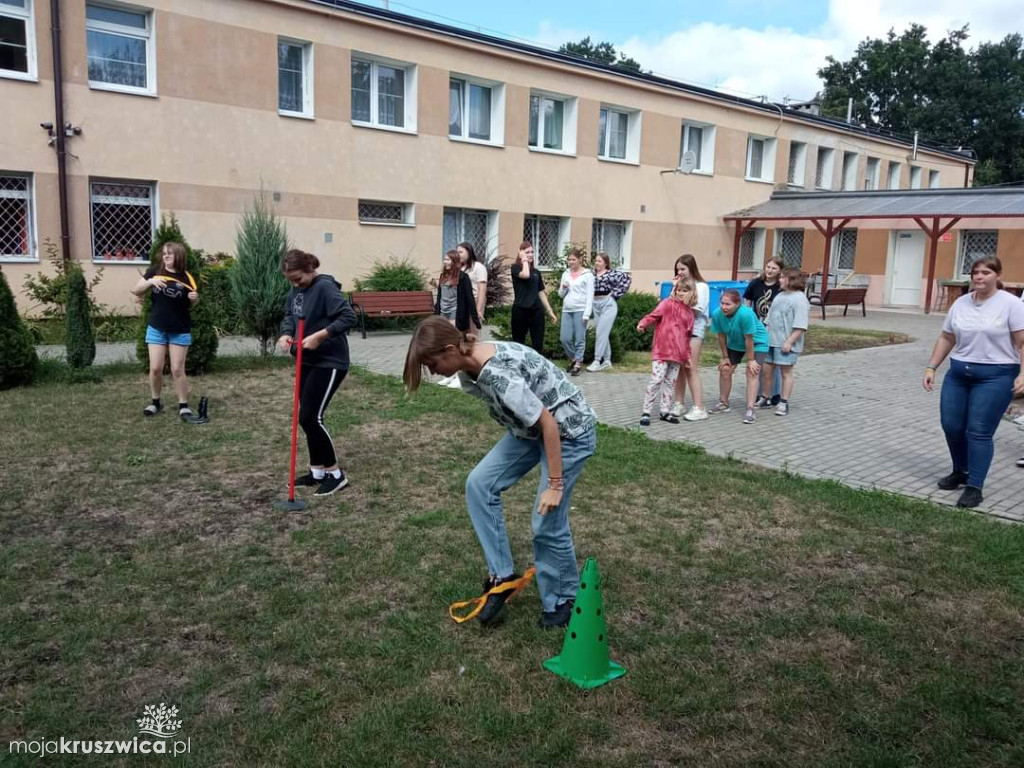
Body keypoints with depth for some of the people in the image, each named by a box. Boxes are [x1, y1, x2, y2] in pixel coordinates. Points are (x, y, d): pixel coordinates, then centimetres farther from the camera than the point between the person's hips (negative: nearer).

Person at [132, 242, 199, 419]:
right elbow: (136, 291, 0)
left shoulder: (186, 278, -5)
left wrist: (194, 299, -17)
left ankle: (183, 405, 11)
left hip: (180, 331, -2)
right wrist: (150, 281, -17)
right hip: (156, 328, 2)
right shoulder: (154, 271, -2)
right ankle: (155, 403, 21)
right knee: (155, 368, 4)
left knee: (177, 370, 1)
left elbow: (190, 306, 6)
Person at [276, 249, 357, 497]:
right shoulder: (295, 290, 8)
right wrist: (286, 334, -6)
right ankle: (317, 471, 25)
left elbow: (349, 317, -24)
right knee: (308, 418, 12)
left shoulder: (325, 287, -18)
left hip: (329, 362, -9)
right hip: (307, 361, 9)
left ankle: (336, 473, 3)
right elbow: (289, 316, 16)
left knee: (309, 418, -10)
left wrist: (319, 335, -29)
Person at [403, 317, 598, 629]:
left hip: (568, 430, -9)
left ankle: (563, 600, 18)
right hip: (531, 427, 9)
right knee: (479, 484, -2)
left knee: (548, 521, -5)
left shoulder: (499, 376, -34)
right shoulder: (470, 369, -7)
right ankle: (502, 574, 8)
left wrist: (555, 484, -25)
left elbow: (549, 423, -30)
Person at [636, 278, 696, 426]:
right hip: (662, 349, -6)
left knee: (671, 382, 10)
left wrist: (687, 356, 18)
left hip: (677, 354, 6)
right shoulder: (668, 304, 0)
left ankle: (665, 411, 19)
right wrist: (643, 324, -34)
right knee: (656, 380, -9)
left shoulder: (689, 313, 16)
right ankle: (646, 412, -3)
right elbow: (654, 315, -15)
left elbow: (687, 336, 19)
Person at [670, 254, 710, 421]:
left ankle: (699, 409, -4)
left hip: (694, 331, -5)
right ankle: (678, 405, 13)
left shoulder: (701, 286, -1)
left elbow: (695, 310, -10)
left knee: (691, 369, -7)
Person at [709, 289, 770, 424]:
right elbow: (722, 336, -11)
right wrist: (725, 357, -3)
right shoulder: (717, 314, -24)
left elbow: (749, 339, -28)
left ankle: (750, 409, -17)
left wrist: (751, 360, -20)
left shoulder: (745, 314, -38)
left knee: (752, 372, -16)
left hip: (757, 342, -5)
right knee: (725, 369, 5)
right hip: (735, 343, 5)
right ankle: (723, 403, 23)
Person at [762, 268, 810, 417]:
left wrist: (789, 342, -21)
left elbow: (800, 326, -17)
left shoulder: (799, 299, -12)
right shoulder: (780, 296, 14)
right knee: (766, 371, 12)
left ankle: (783, 403, 9)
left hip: (786, 344, -8)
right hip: (771, 341, 8)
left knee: (786, 372, 2)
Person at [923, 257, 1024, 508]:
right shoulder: (960, 303, 7)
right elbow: (946, 339, 13)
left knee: (978, 431, -8)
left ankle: (974, 487, 1)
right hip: (958, 374, 5)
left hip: (995, 376, -5)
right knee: (951, 426, 6)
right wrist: (931, 367, 8)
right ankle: (961, 471, 30)